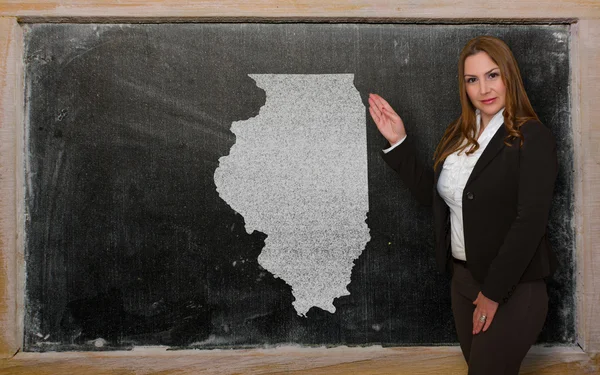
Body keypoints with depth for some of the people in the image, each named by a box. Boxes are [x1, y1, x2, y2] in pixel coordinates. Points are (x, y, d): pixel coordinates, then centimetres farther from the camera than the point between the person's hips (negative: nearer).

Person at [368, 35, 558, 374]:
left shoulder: (533, 139, -15)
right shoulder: (459, 134, 5)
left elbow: (529, 223, -20)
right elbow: (432, 193, 11)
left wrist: (493, 292, -17)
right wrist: (399, 143, 4)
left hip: (513, 287, -6)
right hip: (463, 277, 7)